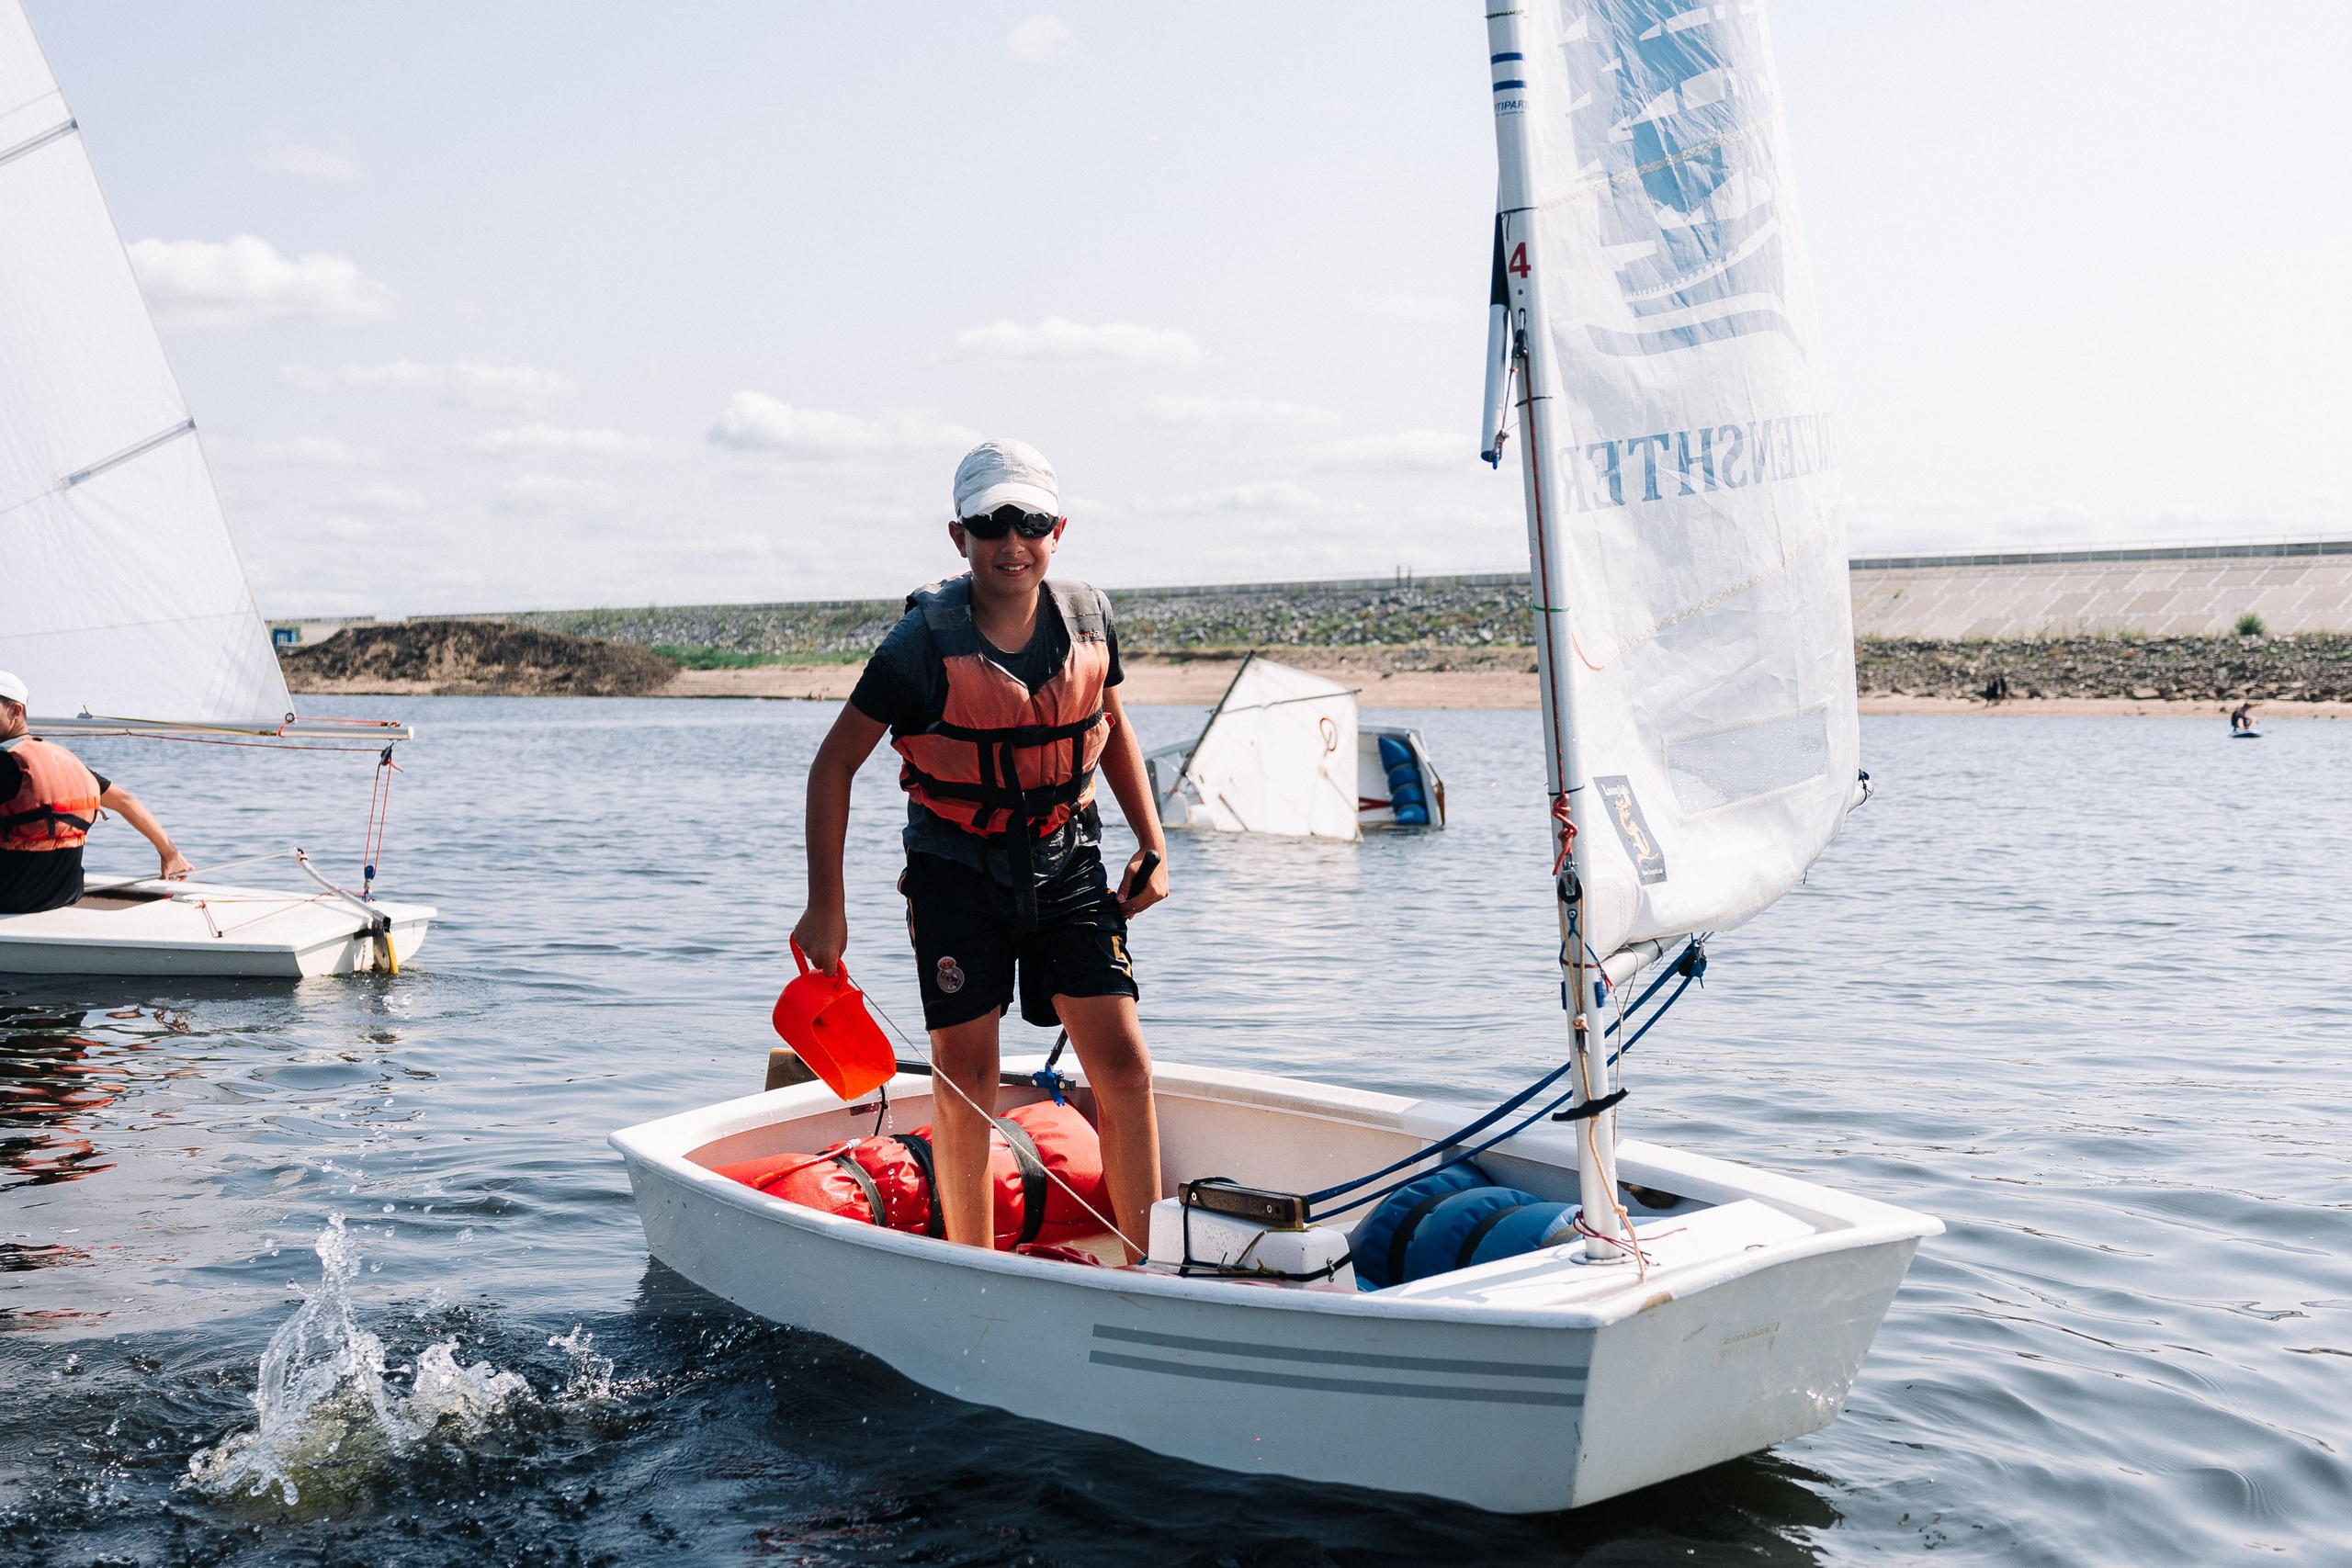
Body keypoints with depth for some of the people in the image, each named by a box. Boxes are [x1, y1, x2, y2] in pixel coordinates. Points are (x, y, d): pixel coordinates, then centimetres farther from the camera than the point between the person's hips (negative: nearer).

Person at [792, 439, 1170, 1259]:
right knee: (966, 1083, 0)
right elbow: (832, 768, -9)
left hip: (1067, 863, 3)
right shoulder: (924, 644, -17)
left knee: (1125, 1068, -4)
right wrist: (825, 906, -12)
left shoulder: (1089, 618, -5)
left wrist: (1152, 844, 6)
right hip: (958, 873, -3)